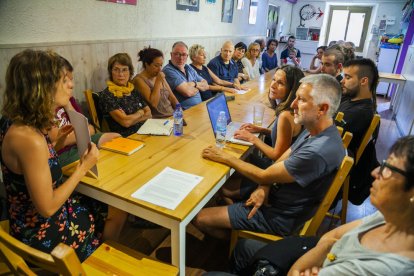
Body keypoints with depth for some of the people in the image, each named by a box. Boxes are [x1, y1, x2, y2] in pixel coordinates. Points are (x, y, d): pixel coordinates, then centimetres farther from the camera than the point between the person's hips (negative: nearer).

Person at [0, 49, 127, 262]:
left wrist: (58, 141, -1)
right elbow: (47, 208, -28)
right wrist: (83, 168, -19)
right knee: (117, 212, 9)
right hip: (44, 235, -8)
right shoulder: (30, 139, -34)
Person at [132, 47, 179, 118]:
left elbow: (172, 97, 15)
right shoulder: (139, 80, -8)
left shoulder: (160, 77, 14)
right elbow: (153, 103, -16)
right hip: (158, 119, -7)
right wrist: (158, 82, -13)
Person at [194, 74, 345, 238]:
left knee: (200, 219, -7)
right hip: (276, 190, 9)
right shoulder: (314, 130, -2)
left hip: (282, 217, -9)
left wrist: (226, 158, -12)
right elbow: (279, 162, 3)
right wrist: (263, 188, -15)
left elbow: (264, 176, -24)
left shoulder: (319, 152, -33)